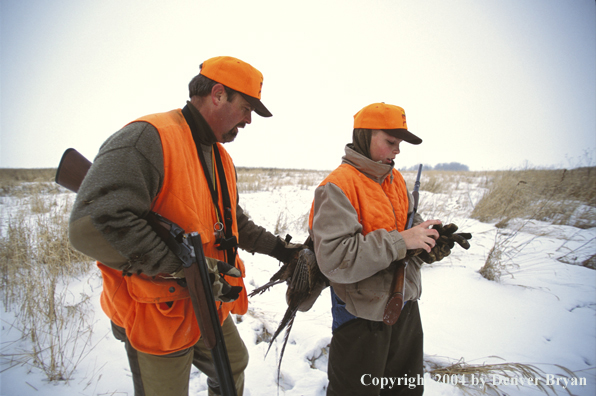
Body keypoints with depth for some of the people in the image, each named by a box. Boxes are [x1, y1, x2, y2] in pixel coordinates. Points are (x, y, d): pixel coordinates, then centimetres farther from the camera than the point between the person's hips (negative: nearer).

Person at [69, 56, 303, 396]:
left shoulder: (222, 158, 8)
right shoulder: (147, 138, -23)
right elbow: (93, 226, -33)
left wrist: (278, 248, 10)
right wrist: (187, 269, -31)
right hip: (158, 317, -8)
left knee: (234, 367, 26)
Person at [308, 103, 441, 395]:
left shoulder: (395, 179, 6)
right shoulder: (338, 187, -19)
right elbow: (334, 259, -29)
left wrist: (431, 234, -9)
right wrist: (400, 241, -27)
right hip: (363, 317, -8)